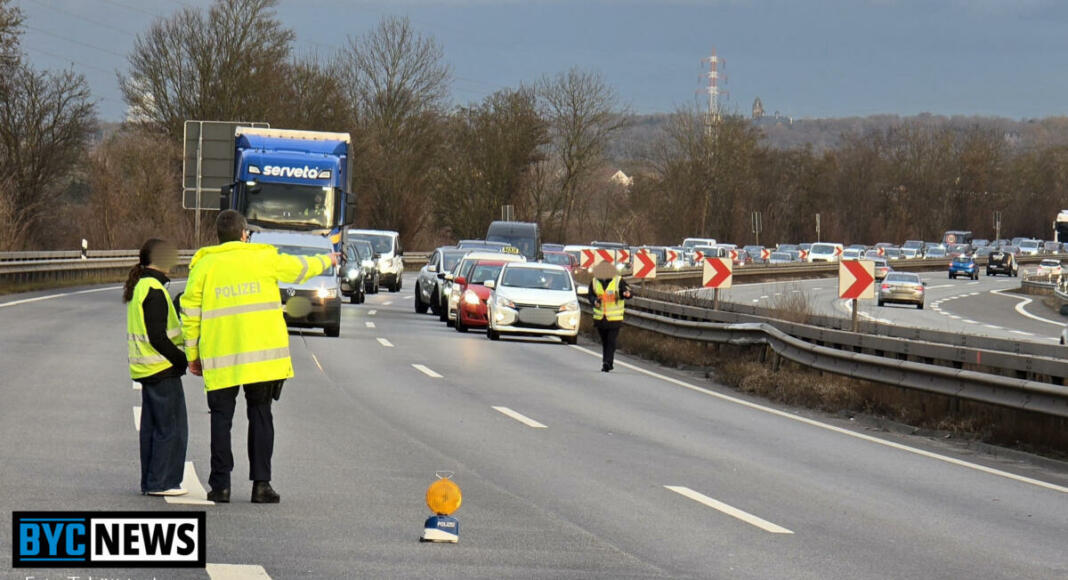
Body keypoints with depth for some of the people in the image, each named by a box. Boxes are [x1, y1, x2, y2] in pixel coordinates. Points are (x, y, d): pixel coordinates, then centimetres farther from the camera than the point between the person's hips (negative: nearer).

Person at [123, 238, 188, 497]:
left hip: (145, 369, 10)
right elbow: (157, 337, -20)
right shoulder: (154, 290, -16)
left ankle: (150, 481, 17)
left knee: (151, 426, 13)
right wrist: (184, 359, -13)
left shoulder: (138, 288, 13)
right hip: (162, 369, -10)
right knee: (171, 427, -4)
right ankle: (161, 482, -4)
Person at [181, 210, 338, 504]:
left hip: (220, 359, 0)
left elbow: (190, 311, 2)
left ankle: (220, 485, 1)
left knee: (222, 417, 5)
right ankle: (261, 483, 3)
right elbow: (301, 268, 21)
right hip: (264, 355, 0)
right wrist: (327, 260, 42)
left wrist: (193, 354, 10)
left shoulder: (203, 264, 3)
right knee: (260, 414, 8)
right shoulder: (265, 258, 5)